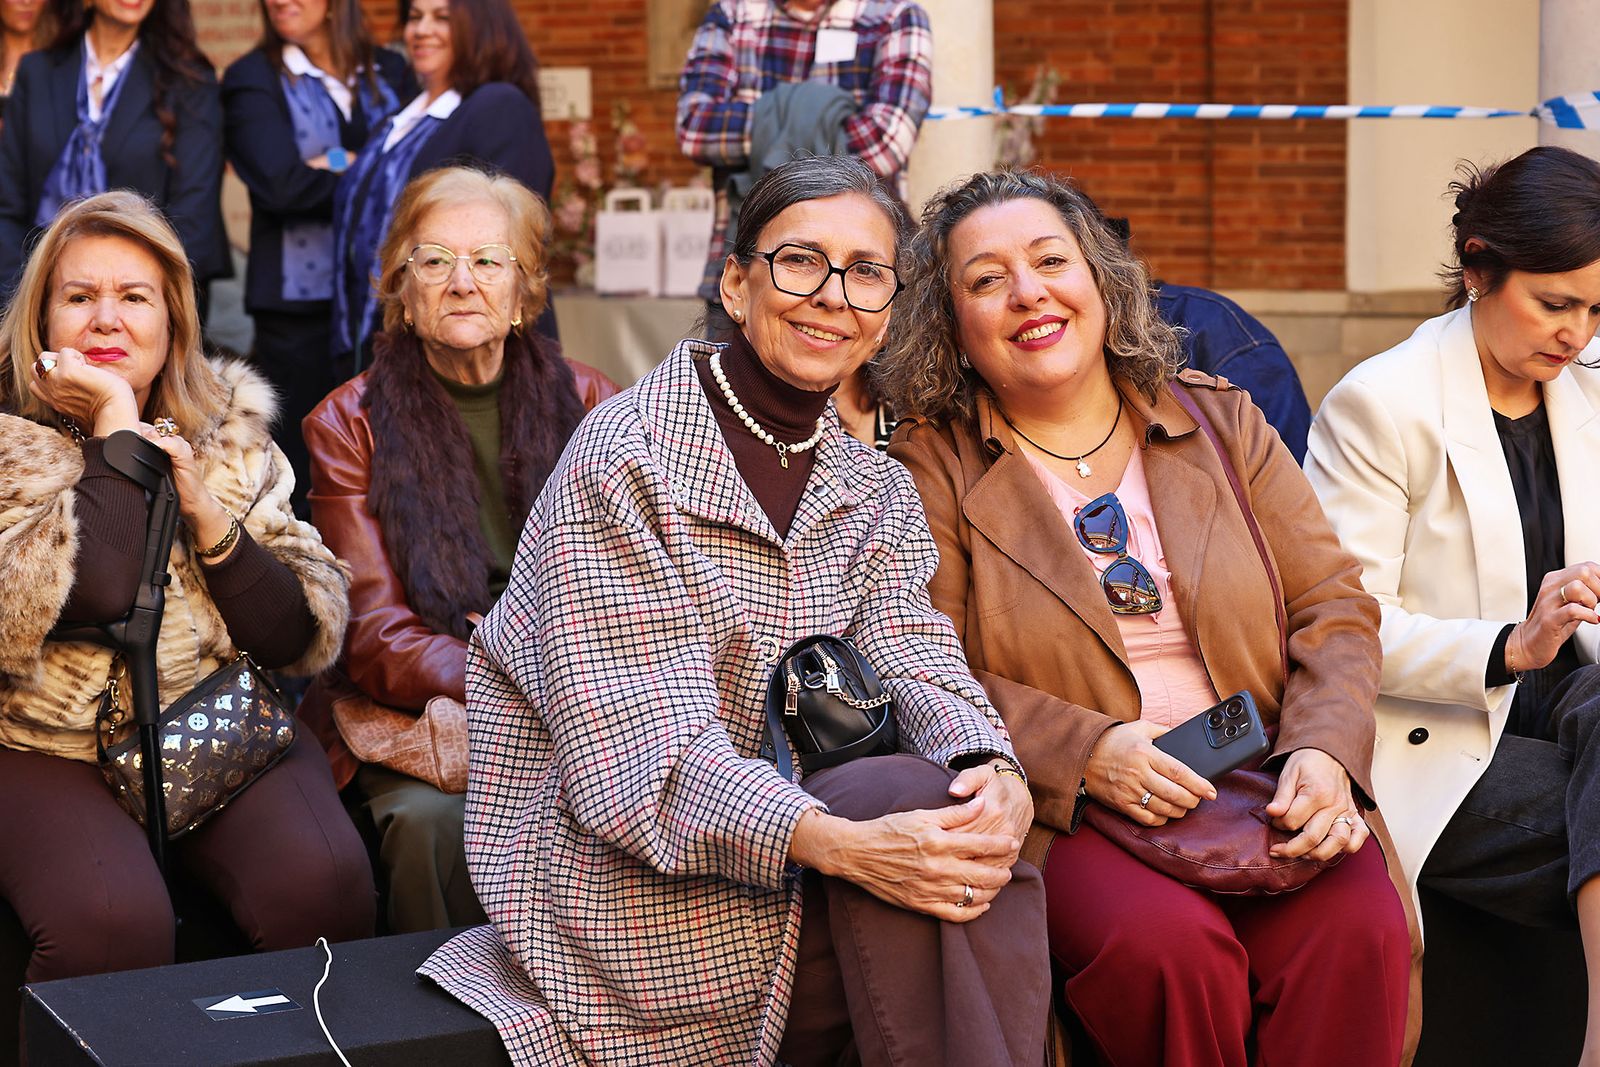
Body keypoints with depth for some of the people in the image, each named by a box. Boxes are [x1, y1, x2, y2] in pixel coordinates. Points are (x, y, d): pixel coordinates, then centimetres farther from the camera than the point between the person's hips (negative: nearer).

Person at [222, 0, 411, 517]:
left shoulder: (390, 73, 12)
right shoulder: (253, 79, 2)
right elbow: (281, 185, -12)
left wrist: (339, 164, -12)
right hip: (300, 300, -3)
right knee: (300, 469, 1)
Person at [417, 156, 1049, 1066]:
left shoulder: (874, 493, 12)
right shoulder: (628, 455, -12)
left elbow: (911, 659, -5)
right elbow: (640, 744, -21)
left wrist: (991, 769, -29)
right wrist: (837, 844, -36)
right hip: (617, 877, -6)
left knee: (976, 858, -23)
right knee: (905, 797, -26)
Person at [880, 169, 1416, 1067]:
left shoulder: (1221, 423, 15)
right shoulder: (932, 469, 5)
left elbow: (1335, 608, 10)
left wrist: (1324, 750, -10)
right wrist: (1085, 751, -18)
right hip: (1068, 816, -2)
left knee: (1359, 930, -27)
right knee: (1167, 943, -33)